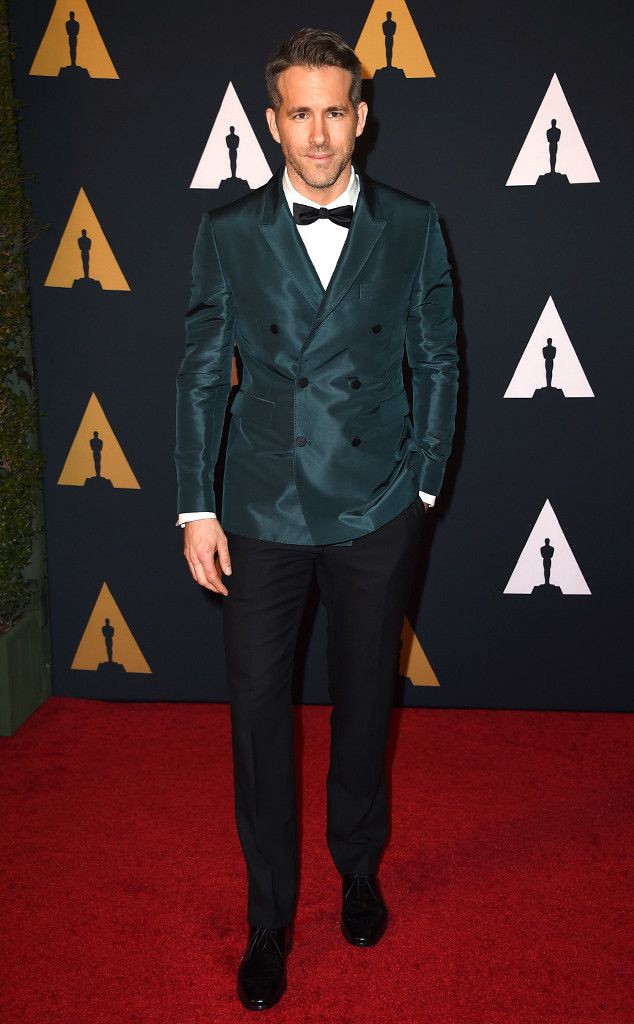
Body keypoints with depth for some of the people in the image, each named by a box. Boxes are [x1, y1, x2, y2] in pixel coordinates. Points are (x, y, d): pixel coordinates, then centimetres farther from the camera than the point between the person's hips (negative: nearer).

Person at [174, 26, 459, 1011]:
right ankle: (269, 917, 26)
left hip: (376, 516, 0)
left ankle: (360, 871, 39)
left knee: (364, 702, 15)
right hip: (263, 513, 0)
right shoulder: (228, 232, 0)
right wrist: (196, 507, -1)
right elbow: (202, 373, 2)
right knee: (258, 711, 6)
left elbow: (439, 363, 6)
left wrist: (423, 485, 2)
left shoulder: (413, 227, 0)